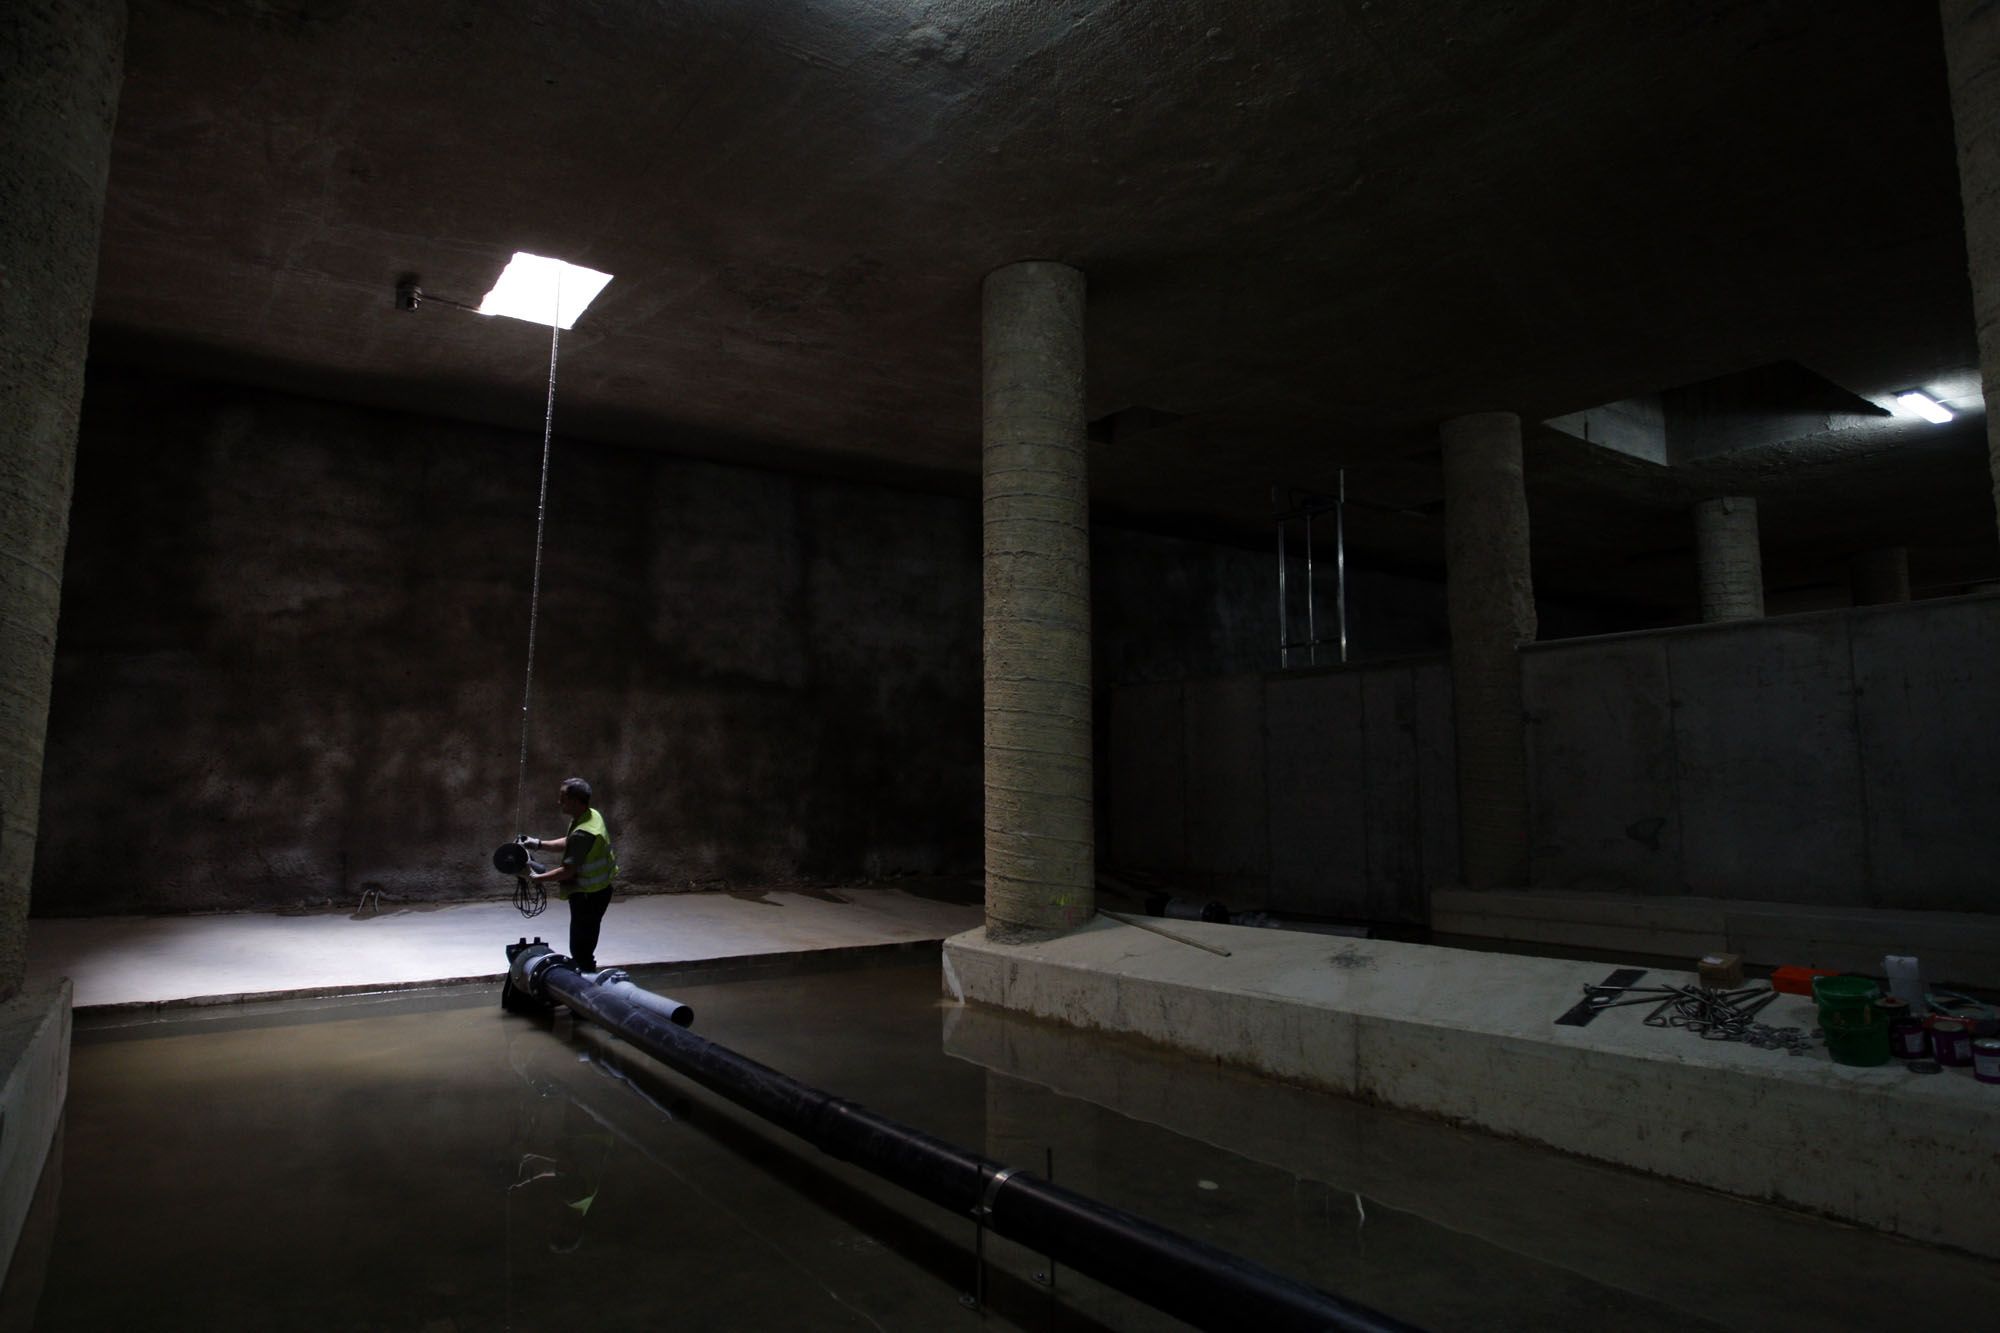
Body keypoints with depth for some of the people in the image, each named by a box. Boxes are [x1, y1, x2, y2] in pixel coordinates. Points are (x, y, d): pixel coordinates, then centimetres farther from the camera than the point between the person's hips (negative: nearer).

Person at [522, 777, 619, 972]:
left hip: (588, 896, -10)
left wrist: (536, 878, -15)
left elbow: (568, 871, -25)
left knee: (580, 949, 1)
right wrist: (538, 843, 6)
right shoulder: (592, 815, 1)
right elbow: (568, 843, 15)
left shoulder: (583, 833, -29)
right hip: (596, 890, 10)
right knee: (584, 946, 23)